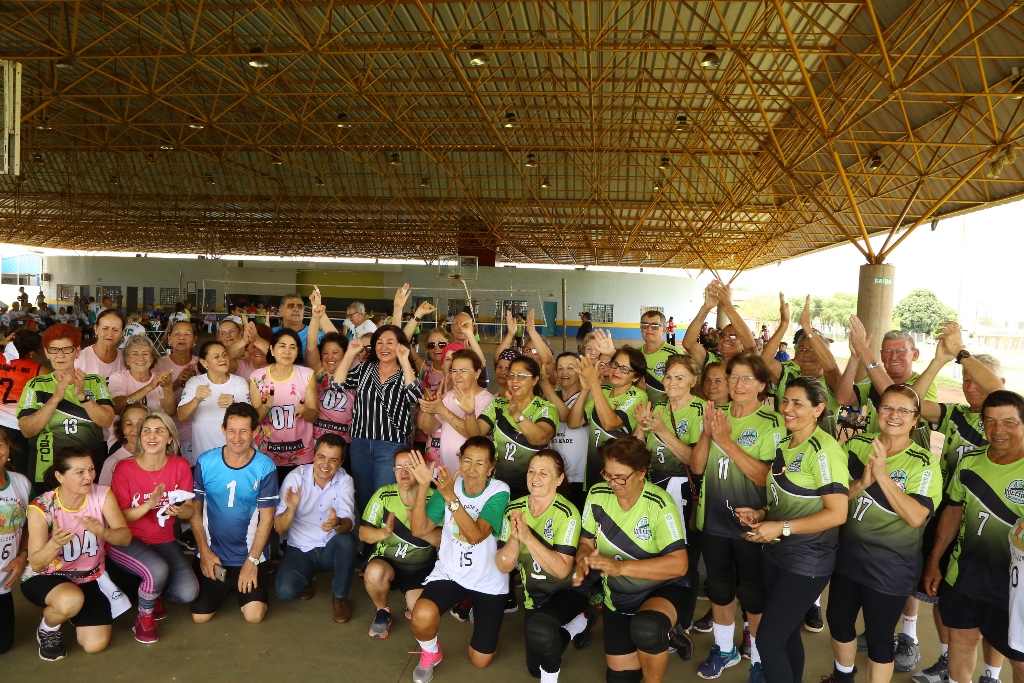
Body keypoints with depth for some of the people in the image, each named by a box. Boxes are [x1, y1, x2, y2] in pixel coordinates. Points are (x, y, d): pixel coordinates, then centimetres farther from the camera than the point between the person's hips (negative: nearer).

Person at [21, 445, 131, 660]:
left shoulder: (102, 495, -13)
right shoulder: (41, 508, -20)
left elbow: (125, 537, -19)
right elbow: (36, 564, -20)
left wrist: (102, 531, -41)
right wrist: (55, 543, -42)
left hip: (91, 577, 3)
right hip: (47, 577, -3)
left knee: (95, 644, -8)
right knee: (71, 600, -38)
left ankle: (72, 612, 25)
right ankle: (47, 629, -1)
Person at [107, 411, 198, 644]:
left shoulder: (180, 466, -6)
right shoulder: (125, 468, -13)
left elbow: (188, 511, -1)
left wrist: (178, 510, -25)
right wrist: (149, 504, -29)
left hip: (164, 541, 3)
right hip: (127, 541, -3)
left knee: (187, 593, -18)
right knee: (158, 570, -34)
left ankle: (153, 593, 18)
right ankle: (144, 618, -1)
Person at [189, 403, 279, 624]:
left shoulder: (265, 468, -13)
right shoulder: (205, 463, -9)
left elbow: (266, 518, -10)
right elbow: (195, 510, -1)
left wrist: (252, 561, -12)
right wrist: (205, 552, -5)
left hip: (251, 554, -1)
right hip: (211, 552, 2)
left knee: (254, 615, -10)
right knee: (200, 616, -1)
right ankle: (225, 587, 30)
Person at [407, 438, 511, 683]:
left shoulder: (499, 492, -17)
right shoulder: (448, 485, -7)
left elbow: (475, 535, -30)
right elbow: (419, 530, -13)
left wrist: (451, 497, -41)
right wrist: (423, 486, -25)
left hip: (488, 580, -1)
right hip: (450, 572, 1)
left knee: (480, 660, 6)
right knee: (422, 616, -31)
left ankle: (474, 611, 37)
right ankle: (430, 653, 5)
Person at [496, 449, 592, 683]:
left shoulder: (566, 513, -24)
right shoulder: (514, 509, -11)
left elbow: (561, 570, -31)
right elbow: (503, 566, -14)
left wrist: (528, 537, -39)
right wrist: (514, 537, -33)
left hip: (568, 590, -5)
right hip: (534, 594, 6)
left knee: (538, 627, -37)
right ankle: (578, 623, 36)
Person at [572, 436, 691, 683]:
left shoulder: (659, 504, -24)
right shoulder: (597, 495, -11)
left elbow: (678, 565, -27)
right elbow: (587, 541, 1)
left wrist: (621, 567, -35)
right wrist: (583, 560, -23)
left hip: (663, 589, -5)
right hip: (618, 596, 5)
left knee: (645, 628, -37)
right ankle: (659, 635, 33)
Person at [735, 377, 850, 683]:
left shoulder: (824, 450, -18)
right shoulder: (783, 445, 8)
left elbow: (837, 513, -23)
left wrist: (781, 527, -25)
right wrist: (761, 513, 0)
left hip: (807, 560, -8)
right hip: (776, 553, 8)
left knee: (768, 640, -4)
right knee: (786, 634, 18)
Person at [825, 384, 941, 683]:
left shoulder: (923, 463, -14)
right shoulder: (857, 445, -2)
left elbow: (915, 517, -24)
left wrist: (882, 475, -31)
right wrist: (861, 483, -22)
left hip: (890, 567, -5)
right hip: (847, 555, 5)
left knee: (878, 636, 9)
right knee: (838, 621, 21)